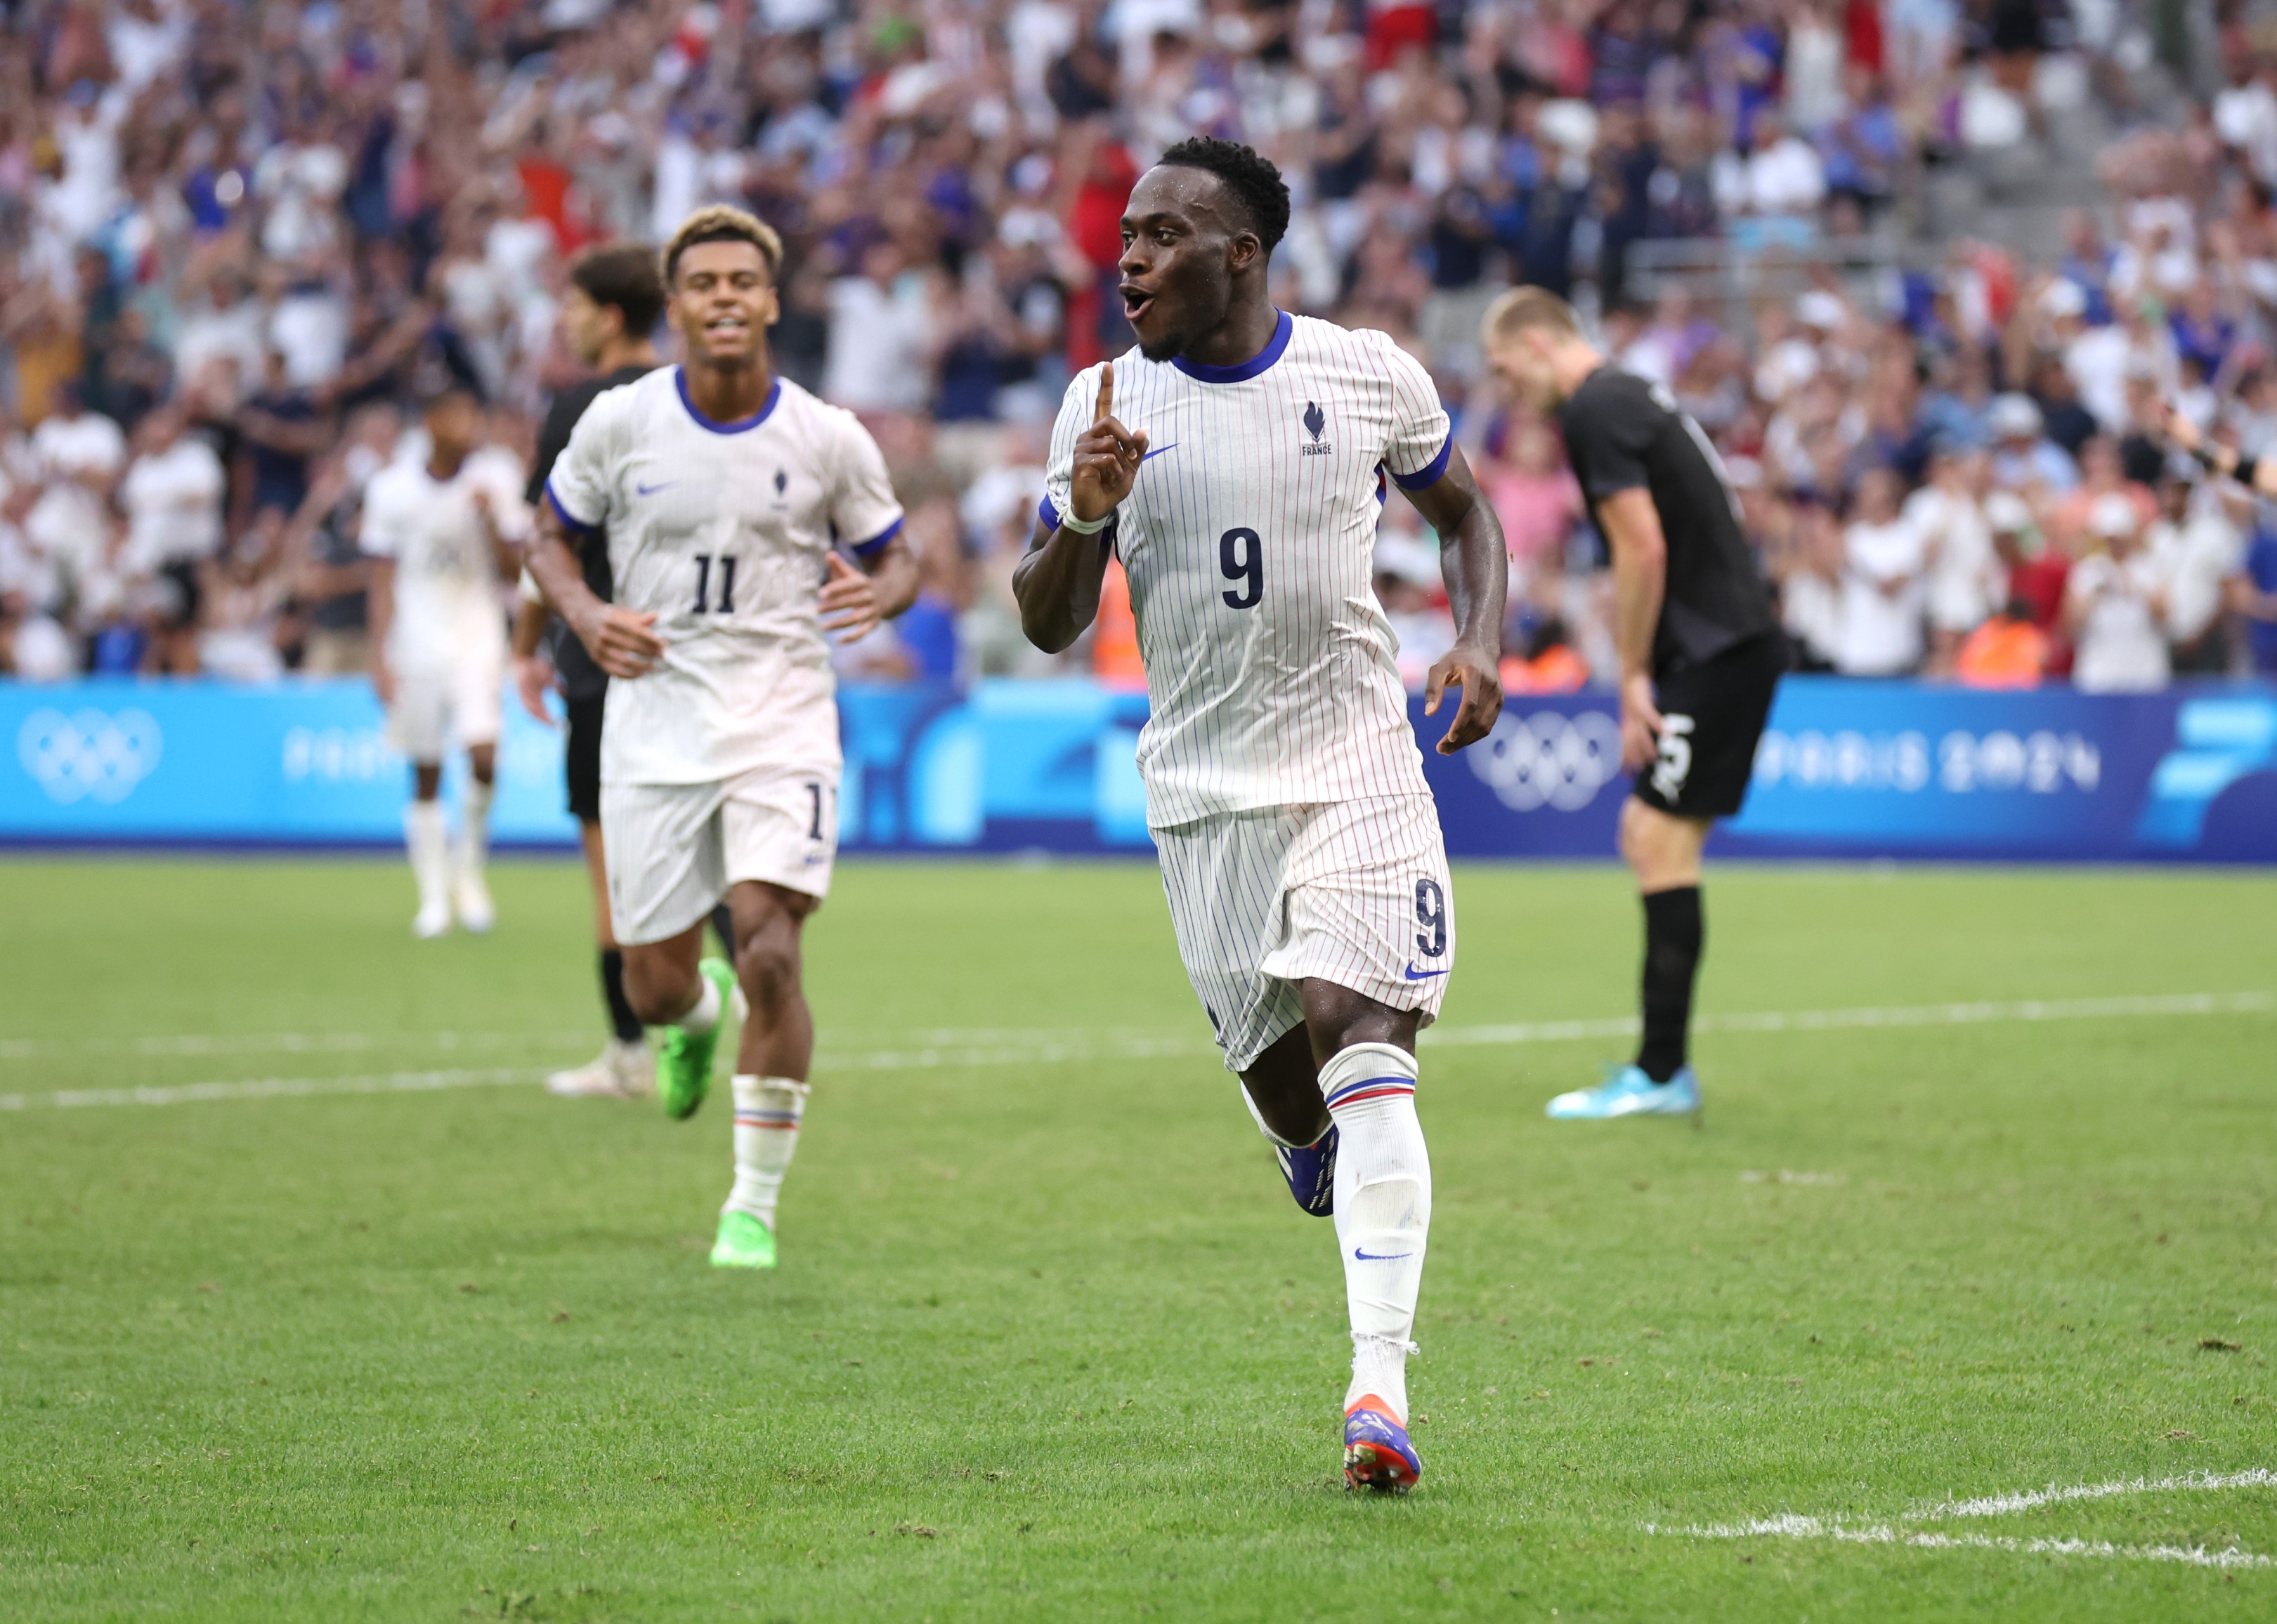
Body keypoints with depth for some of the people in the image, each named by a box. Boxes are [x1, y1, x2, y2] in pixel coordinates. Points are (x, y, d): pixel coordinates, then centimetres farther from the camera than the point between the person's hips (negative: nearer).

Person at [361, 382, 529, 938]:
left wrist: (491, 520, -16)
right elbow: (383, 579, 2)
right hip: (416, 638, 0)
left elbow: (514, 569, 1)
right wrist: (380, 657, -3)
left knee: (483, 754, -17)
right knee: (426, 773, 3)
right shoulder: (392, 489, -1)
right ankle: (434, 896, 12)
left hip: (478, 637, 0)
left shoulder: (495, 478, 0)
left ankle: (469, 868, 6)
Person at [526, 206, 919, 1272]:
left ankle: (755, 1204, -4)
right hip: (654, 722, 1)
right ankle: (696, 1017, 46)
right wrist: (586, 616, -10)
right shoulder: (620, 423, -2)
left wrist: (878, 593, -15)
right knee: (656, 988, 5)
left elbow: (895, 558, 9)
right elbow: (550, 539, 11)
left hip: (781, 719, -1)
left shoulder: (829, 440, -3)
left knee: (769, 956, -18)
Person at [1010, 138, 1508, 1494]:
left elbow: (1465, 512, 15)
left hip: (1358, 759, -2)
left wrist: (1481, 643, -3)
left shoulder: (1369, 375, -3)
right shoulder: (1105, 406, 0)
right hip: (1203, 786, 2)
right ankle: (1332, 1168, 44)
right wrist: (1083, 521, -18)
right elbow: (1048, 626, 2)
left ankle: (1379, 1387, -23)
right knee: (1279, 1076, 4)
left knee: (1360, 1033, -18)